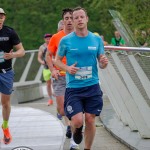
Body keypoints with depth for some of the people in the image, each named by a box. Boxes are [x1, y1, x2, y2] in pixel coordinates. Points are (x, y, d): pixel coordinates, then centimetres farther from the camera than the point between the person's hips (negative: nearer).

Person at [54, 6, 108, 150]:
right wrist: (67, 68, -12)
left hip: (92, 86, 2)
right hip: (73, 88, -2)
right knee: (77, 120, -13)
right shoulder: (66, 41, -2)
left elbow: (101, 63, 11)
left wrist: (104, 63, -13)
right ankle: (76, 130, 25)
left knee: (90, 120, 2)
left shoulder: (97, 39, 4)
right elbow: (57, 60, 8)